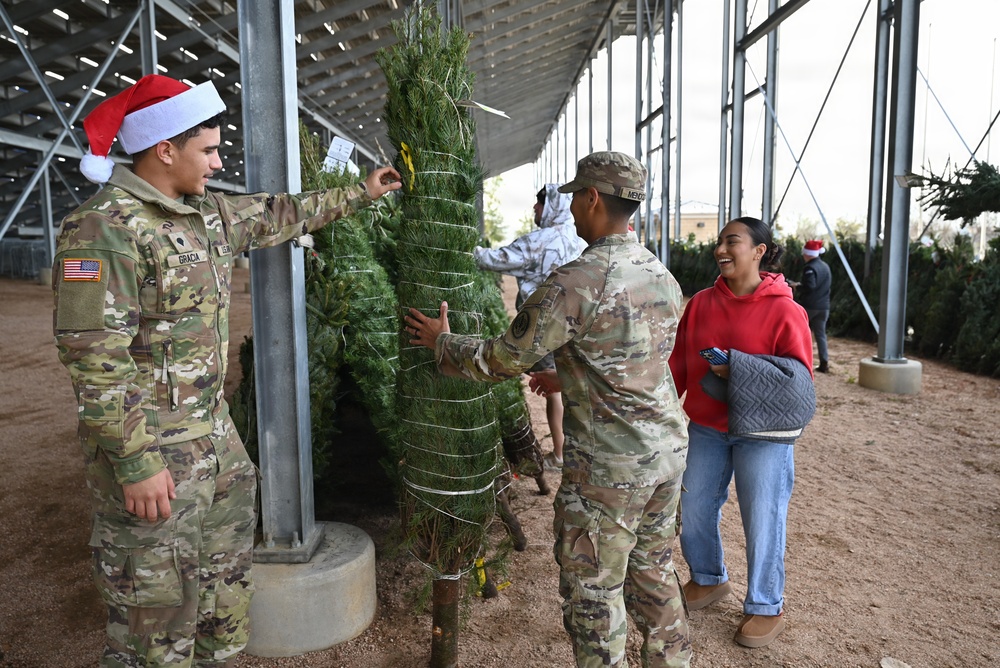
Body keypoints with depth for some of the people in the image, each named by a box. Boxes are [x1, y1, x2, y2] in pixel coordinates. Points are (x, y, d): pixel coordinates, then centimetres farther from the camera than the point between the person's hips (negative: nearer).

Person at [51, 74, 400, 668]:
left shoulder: (208, 213, 7)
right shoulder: (104, 228, -19)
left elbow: (278, 216, 23)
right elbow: (95, 356, -22)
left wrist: (359, 194, 28)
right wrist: (137, 463, -22)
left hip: (214, 429, 9)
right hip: (149, 445, -9)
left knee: (229, 565, 23)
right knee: (156, 598, 5)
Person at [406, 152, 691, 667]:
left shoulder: (575, 283, -20)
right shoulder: (663, 277, 6)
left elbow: (501, 359, -12)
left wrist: (441, 342, 6)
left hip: (608, 468, -8)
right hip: (668, 450, 8)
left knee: (593, 593, 9)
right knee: (654, 575, 23)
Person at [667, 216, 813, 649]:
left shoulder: (784, 310, -11)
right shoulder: (701, 304, 2)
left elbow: (799, 374, -10)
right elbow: (679, 365, 6)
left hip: (762, 434, -5)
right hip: (706, 429, 5)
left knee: (762, 519, 5)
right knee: (694, 509, 15)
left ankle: (765, 607, 26)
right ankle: (708, 580, 40)